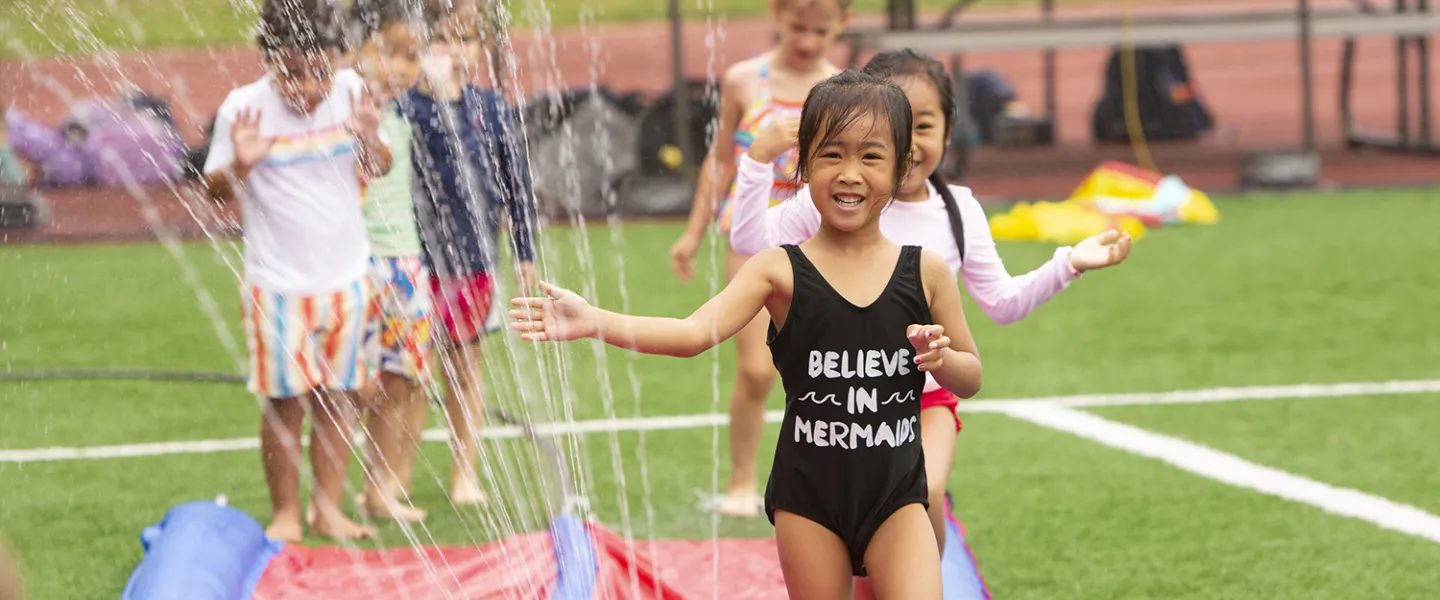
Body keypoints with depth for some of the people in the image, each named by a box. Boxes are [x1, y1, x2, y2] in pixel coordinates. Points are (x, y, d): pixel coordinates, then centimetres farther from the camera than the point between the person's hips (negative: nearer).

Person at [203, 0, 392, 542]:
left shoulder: (350, 92, -3)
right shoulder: (244, 108, -13)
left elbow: (378, 171, 10)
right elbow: (216, 192, -6)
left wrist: (371, 138, -12)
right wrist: (239, 165, -27)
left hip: (346, 274, 3)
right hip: (278, 283, -3)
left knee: (336, 395, 9)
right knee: (285, 401, 1)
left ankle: (328, 506, 19)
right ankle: (285, 512, 14)